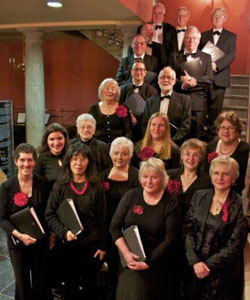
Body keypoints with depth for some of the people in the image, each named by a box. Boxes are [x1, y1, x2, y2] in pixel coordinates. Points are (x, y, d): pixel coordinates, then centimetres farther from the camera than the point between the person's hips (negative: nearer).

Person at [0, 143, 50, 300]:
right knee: (22, 283, 16)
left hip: (41, 242, 0)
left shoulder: (43, 183, -8)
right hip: (17, 242, 0)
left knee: (41, 282, 13)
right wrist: (19, 235, -20)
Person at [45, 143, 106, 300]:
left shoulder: (97, 187, -4)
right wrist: (64, 232, -19)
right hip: (68, 244, 0)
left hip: (91, 245, 0)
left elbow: (102, 219, -1)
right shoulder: (59, 186, -4)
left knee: (90, 284, 16)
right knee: (71, 284, 16)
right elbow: (50, 215, -4)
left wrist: (102, 246, 0)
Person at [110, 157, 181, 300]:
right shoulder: (131, 196, -3)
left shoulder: (171, 203, -9)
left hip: (156, 266, -2)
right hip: (129, 262, 2)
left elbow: (170, 239, -11)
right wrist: (126, 253, -14)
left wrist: (148, 262, -14)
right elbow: (115, 227, -3)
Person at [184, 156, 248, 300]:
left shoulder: (241, 205, -11)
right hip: (193, 268, 3)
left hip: (222, 272, -3)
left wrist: (208, 265, -13)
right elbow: (188, 230, -2)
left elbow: (235, 245, -11)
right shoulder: (199, 196, 0)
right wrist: (195, 261, -12)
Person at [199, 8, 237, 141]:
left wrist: (216, 65, -17)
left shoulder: (231, 36, 9)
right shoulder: (203, 35, 16)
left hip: (219, 77, -1)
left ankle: (212, 134, 9)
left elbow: (231, 55, -3)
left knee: (215, 108, 1)